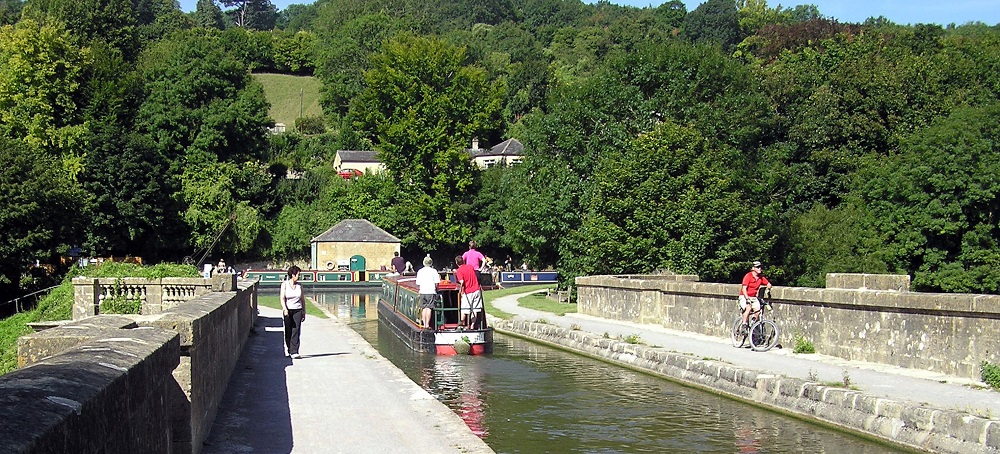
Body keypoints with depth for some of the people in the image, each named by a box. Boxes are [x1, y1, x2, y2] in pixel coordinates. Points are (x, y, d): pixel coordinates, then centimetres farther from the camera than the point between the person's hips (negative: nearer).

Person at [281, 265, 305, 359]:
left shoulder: (299, 285, 9)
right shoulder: (284, 284, -1)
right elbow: (282, 298, -8)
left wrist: (304, 312, 13)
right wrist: (284, 309, -22)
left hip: (298, 310, 2)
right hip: (288, 310, -2)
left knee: (296, 331, -7)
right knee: (288, 332, 4)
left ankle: (294, 352, -8)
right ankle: (287, 347, 27)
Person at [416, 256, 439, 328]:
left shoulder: (420, 271, 7)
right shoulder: (434, 271, -2)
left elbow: (418, 284, 9)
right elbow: (436, 283, -4)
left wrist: (418, 290, 22)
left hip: (422, 292, 3)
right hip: (431, 292, -3)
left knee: (424, 308, 9)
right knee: (429, 308, -4)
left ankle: (424, 324, 6)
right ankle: (427, 324, -8)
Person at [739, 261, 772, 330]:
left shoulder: (761, 277, 2)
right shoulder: (748, 276, -16)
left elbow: (768, 284, 14)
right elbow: (744, 288, -22)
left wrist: (768, 288, -11)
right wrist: (747, 298, -36)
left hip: (753, 297, 6)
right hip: (744, 297, -6)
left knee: (757, 310, -16)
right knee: (748, 308, -31)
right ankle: (744, 325, -21)